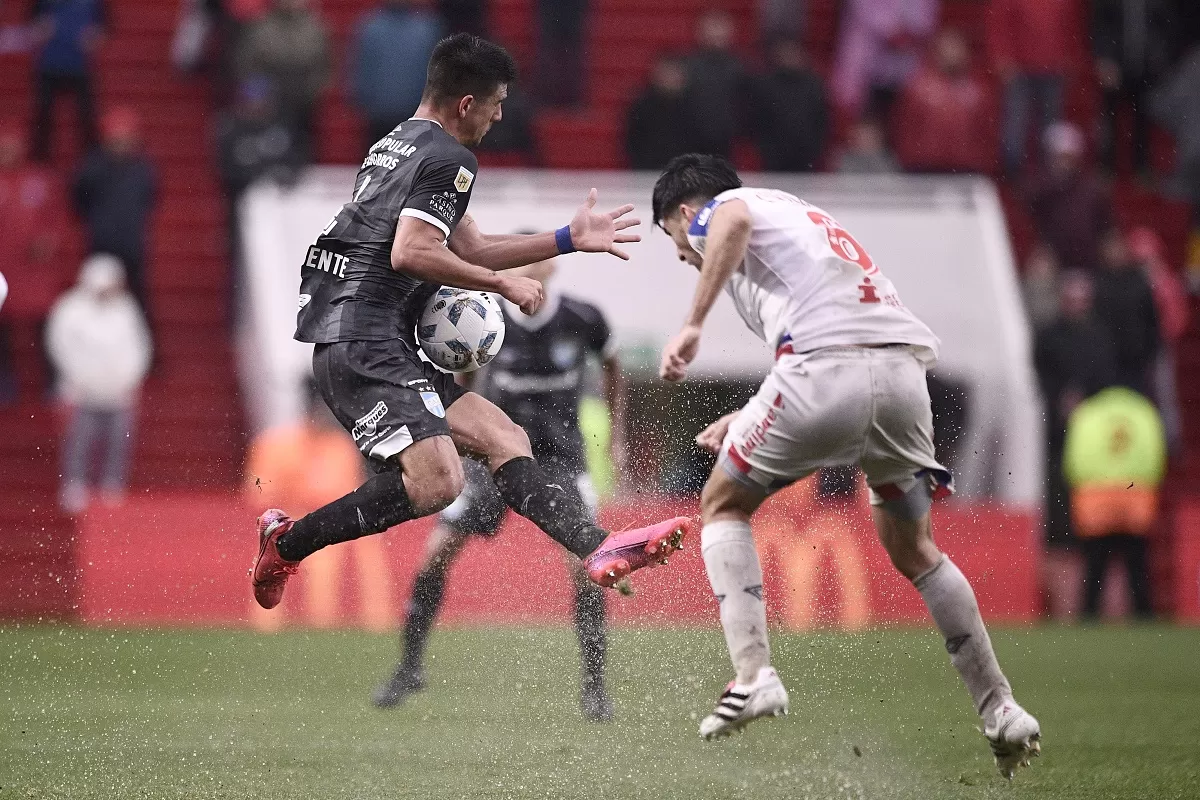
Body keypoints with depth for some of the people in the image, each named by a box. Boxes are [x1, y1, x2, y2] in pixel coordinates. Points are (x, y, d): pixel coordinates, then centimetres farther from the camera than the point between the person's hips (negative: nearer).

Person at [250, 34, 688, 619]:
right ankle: (288, 543, -12)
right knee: (436, 481, -23)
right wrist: (504, 284, -8)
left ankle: (599, 549, -4)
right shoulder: (448, 160, -7)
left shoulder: (398, 146, 25)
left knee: (503, 437, 6)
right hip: (364, 345, -11)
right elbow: (410, 253, -20)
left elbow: (469, 249, 30)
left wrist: (570, 240, 31)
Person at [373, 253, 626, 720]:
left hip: (559, 454, -1)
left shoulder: (582, 319, -13)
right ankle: (410, 668, 11)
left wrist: (616, 436, 10)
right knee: (438, 550, -7)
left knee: (585, 562, -16)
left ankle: (594, 686, -3)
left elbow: (611, 365, 8)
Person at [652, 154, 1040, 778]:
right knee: (912, 549, 24)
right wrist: (744, 420, 45)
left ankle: (752, 675, -1)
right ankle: (1000, 711, 22)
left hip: (826, 366, -7)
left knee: (724, 504, 14)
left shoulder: (718, 207, 16)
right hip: (905, 369, 7)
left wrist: (691, 326, -16)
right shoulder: (805, 218, 39)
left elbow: (735, 222, -13)